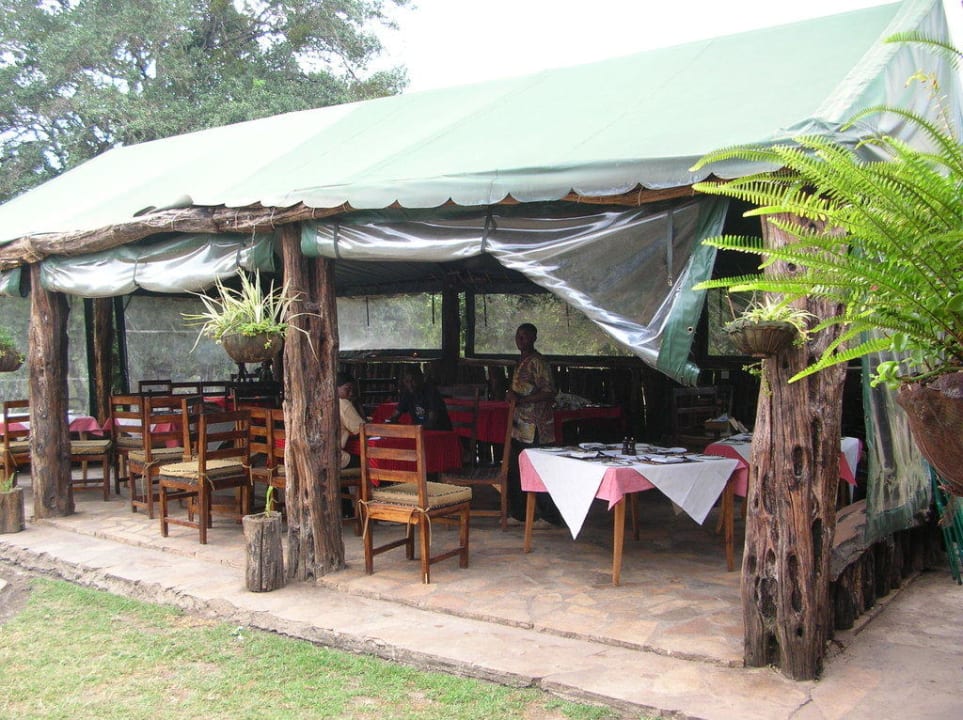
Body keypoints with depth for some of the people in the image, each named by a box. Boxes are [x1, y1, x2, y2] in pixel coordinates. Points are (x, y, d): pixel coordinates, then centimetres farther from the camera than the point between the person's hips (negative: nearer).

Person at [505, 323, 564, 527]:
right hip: (521, 424, 10)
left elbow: (549, 392, -21)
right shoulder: (522, 361, 16)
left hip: (534, 426, -10)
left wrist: (520, 399, -23)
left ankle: (549, 516, 1)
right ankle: (519, 513, 21)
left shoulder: (536, 362, -14)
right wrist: (512, 395, 12)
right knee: (516, 470, 12)